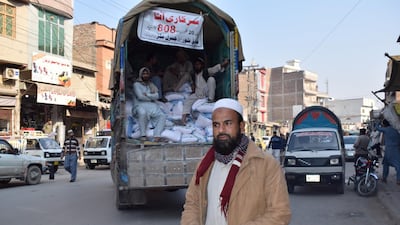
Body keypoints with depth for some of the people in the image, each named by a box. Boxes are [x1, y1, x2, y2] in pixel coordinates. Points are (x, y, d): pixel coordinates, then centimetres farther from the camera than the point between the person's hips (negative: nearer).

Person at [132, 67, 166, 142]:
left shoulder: (151, 85, 22)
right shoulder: (136, 84, 7)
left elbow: (156, 96, 6)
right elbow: (140, 96, -7)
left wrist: (147, 95, -6)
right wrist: (151, 98, 3)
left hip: (152, 106, 5)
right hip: (140, 105, -5)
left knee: (162, 116, -23)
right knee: (142, 113, -41)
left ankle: (157, 136, -34)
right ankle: (143, 135, -30)